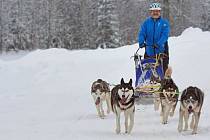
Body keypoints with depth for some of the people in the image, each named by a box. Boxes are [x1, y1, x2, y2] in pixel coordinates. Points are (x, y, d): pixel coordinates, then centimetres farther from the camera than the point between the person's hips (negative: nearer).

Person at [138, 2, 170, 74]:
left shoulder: (164, 23, 3)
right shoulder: (146, 23, 10)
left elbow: (165, 35, -10)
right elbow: (142, 33, 0)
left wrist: (159, 44, -27)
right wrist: (141, 42, -20)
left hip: (161, 51, -2)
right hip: (149, 51, 2)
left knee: (163, 71, -3)